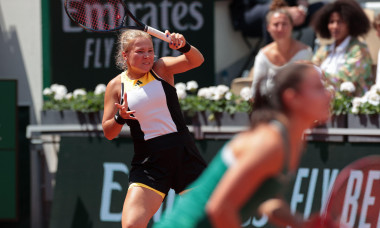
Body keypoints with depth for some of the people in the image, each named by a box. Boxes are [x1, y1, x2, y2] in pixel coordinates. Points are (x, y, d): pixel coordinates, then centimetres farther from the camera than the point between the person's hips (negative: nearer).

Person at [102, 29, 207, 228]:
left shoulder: (161, 68, 4)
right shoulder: (116, 85, 4)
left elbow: (196, 61, -13)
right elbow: (108, 133, 5)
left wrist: (183, 46, -34)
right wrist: (120, 118, -16)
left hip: (184, 154, 1)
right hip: (148, 162, -1)